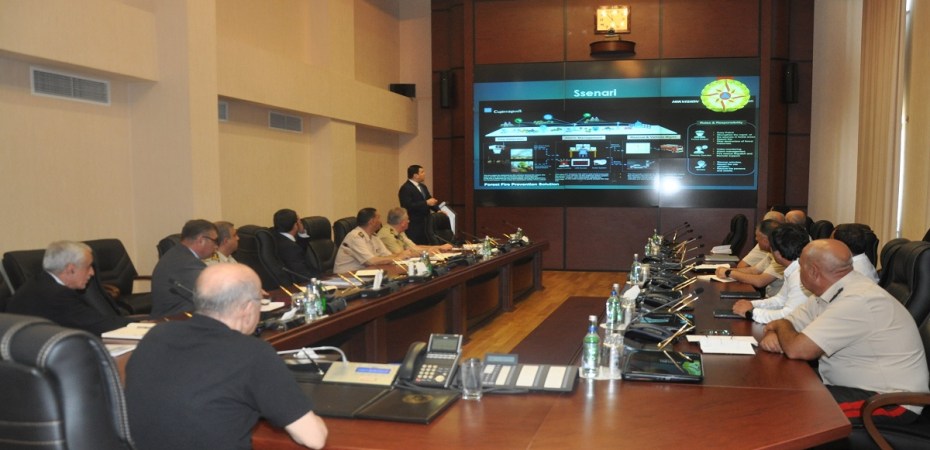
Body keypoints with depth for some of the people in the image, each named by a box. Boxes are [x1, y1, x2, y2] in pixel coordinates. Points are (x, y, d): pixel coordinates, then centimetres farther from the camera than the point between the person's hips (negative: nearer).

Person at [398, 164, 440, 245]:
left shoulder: (423, 187, 16)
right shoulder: (405, 188, -12)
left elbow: (430, 200, 20)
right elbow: (408, 206, -23)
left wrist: (438, 210, 0)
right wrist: (426, 203, -21)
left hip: (425, 224, 8)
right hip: (413, 226, -8)